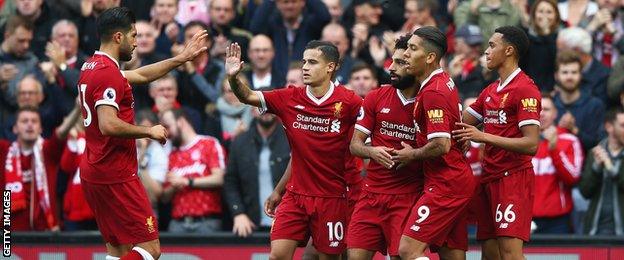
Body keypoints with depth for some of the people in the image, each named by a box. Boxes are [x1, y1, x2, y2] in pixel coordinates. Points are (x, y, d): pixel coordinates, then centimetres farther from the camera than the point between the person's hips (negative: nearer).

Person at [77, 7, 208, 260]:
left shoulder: (91, 67, 14)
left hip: (93, 173, 10)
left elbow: (141, 75, 29)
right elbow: (108, 125, -28)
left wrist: (183, 57, 31)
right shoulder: (109, 73, -17)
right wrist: (149, 131, -13)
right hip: (115, 177, -10)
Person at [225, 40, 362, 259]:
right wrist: (233, 77, -20)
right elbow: (247, 96, -2)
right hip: (295, 194, 3)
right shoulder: (289, 99, 1)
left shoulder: (349, 103, -8)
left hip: (332, 197, -2)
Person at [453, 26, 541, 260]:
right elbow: (461, 123, 26)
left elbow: (531, 144, -18)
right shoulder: (490, 91, 17)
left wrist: (484, 137, -21)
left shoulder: (525, 89, -10)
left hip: (514, 177, -9)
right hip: (490, 177, 9)